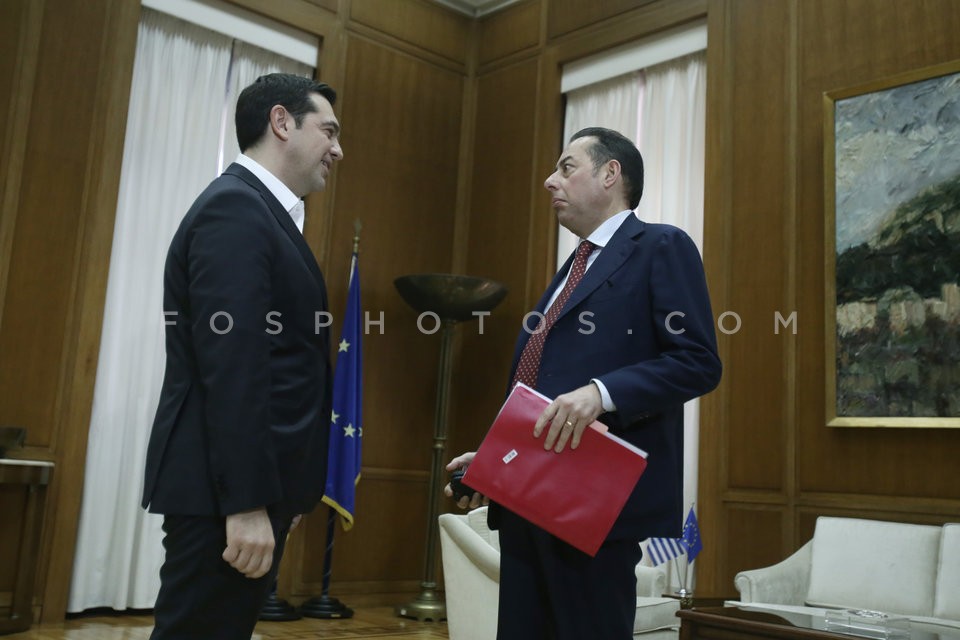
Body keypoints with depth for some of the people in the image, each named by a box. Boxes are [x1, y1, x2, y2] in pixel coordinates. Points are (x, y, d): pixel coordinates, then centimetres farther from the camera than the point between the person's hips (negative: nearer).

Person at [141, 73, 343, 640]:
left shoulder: (259, 211, 17)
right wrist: (247, 503, -23)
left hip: (253, 486, 10)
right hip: (226, 492, -10)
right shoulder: (236, 208, -13)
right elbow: (231, 366, -22)